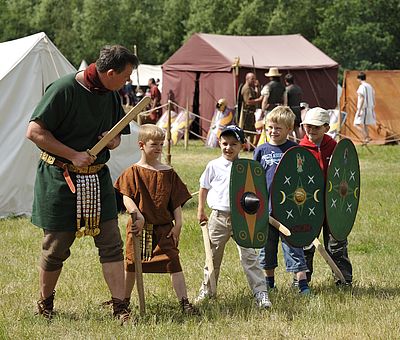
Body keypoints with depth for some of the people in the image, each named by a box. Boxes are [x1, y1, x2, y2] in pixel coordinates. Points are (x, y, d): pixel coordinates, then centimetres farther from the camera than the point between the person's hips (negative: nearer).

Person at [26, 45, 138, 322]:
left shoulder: (111, 95, 7)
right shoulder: (64, 89, -16)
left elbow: (116, 136, 21)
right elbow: (34, 132, -18)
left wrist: (113, 141, -4)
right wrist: (74, 156, -18)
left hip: (97, 178, 6)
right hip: (60, 180, -6)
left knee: (111, 244, -1)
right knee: (56, 247, 5)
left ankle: (120, 307, 4)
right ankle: (45, 304, 26)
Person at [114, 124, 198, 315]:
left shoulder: (168, 173, 4)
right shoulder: (133, 172, -3)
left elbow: (176, 201, 5)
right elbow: (127, 198, -11)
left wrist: (178, 224, -3)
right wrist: (138, 215, -25)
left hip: (164, 228, 1)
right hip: (139, 227, -1)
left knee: (173, 262, -8)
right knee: (131, 264, 12)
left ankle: (184, 302, -7)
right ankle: (124, 300, 29)